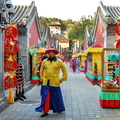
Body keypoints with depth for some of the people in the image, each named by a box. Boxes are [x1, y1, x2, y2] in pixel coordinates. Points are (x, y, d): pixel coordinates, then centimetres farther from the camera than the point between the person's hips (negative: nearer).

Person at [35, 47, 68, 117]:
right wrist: (42, 79, 13)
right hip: (46, 82, 2)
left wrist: (62, 79, 3)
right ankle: (45, 111, 1)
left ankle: (59, 109, 30)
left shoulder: (59, 61, -1)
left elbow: (65, 70, 5)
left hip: (55, 83, -2)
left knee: (56, 97, 9)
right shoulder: (45, 61, 7)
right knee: (45, 97, -3)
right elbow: (41, 71, 20)